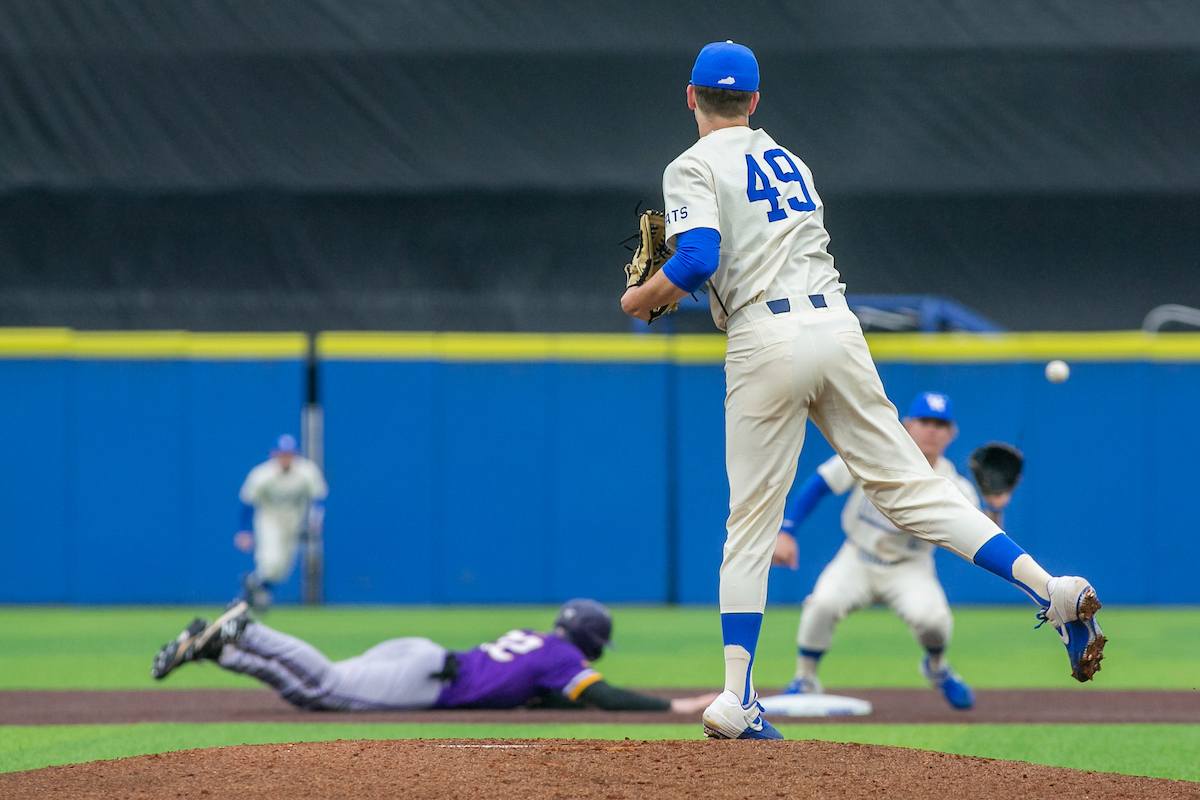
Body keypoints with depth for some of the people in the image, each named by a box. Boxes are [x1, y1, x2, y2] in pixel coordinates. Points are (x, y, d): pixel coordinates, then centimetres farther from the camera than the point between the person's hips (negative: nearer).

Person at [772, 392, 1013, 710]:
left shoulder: (954, 489, -14)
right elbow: (819, 484, -6)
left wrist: (994, 509, -42)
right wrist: (786, 532, -13)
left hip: (909, 570, 0)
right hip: (857, 561, 1)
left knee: (931, 616, -31)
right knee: (824, 603, -30)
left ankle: (937, 668, 7)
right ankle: (804, 681, -4)